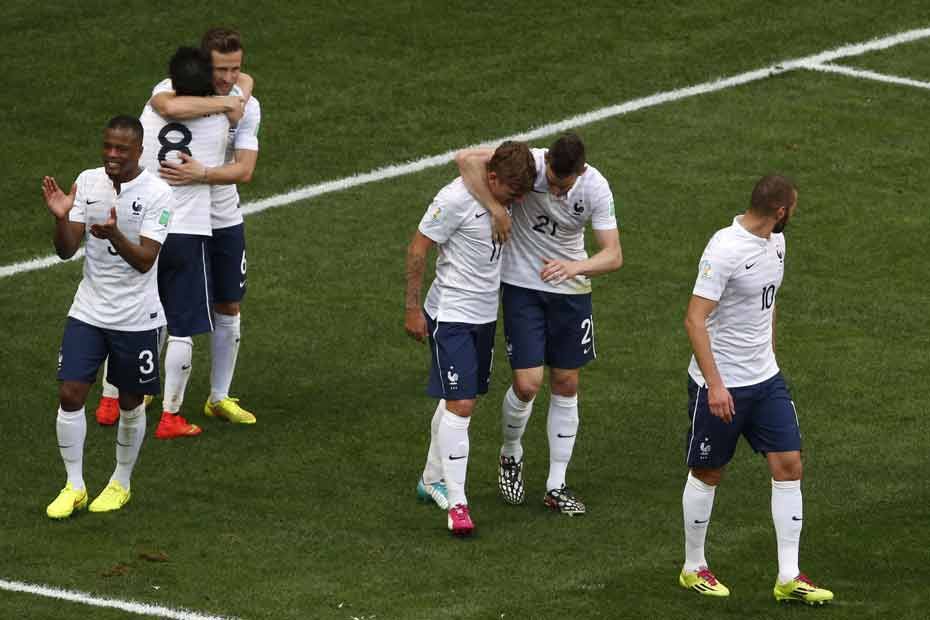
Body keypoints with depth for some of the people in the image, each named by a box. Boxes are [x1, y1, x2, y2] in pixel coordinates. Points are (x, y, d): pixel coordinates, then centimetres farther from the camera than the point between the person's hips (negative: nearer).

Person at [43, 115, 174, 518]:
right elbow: (67, 250, -2)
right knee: (70, 394, -5)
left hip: (136, 317, -3)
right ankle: (74, 486, 8)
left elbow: (145, 260, -20)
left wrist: (114, 236, -39)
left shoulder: (156, 193, -13)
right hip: (88, 311, 3)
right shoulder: (87, 182, -1)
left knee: (130, 405, 8)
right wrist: (61, 217, -22)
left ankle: (121, 484, 28)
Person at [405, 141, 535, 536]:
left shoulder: (501, 196, 0)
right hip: (451, 314, -8)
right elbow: (417, 249, -14)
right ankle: (456, 503, -9)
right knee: (459, 405, -12)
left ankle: (433, 479, 32)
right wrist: (413, 309, -12)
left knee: (461, 401, 15)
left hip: (485, 314, 8)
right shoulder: (456, 200, -22)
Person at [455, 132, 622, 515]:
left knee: (566, 385, 6)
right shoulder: (529, 164, -22)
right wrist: (495, 209, -34)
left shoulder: (596, 188, -16)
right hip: (522, 285, -2)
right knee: (527, 384, -9)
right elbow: (466, 159, -31)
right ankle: (511, 455, 22)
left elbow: (613, 256, -17)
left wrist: (576, 267, -36)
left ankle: (556, 486, 17)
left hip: (571, 290, 2)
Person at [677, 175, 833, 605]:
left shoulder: (774, 242, 5)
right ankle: (694, 569, 24)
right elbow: (695, 319, -23)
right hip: (721, 385, -7)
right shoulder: (725, 250, -21)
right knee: (708, 474, 7)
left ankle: (789, 578, 4)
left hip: (765, 378, 8)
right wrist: (715, 384, -27)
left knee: (788, 465, 0)